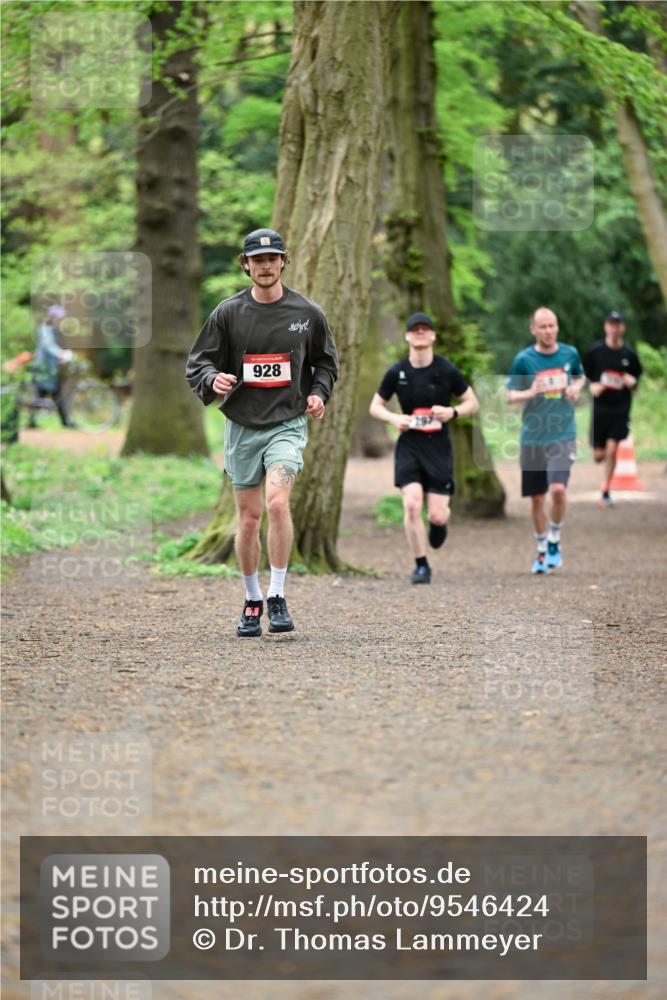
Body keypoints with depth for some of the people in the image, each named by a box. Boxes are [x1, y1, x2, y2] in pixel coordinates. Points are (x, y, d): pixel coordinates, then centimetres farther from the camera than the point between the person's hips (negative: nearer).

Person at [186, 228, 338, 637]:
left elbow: (326, 361, 18)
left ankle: (278, 596, -13)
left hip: (288, 423, -2)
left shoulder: (307, 313, 3)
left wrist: (318, 393, 1)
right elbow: (198, 362, 5)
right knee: (249, 516, 5)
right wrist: (213, 379, -17)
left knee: (278, 501, -21)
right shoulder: (228, 313, 2)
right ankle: (253, 601, 20)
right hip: (242, 425, 2)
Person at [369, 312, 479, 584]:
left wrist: (453, 412, -14)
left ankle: (440, 520, 36)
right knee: (412, 503, -18)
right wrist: (394, 418, -10)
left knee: (437, 515, -5)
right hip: (408, 446, 0)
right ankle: (421, 566, -3)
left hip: (439, 447, 0)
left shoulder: (446, 370, -3)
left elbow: (472, 403, 6)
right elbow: (376, 406, 11)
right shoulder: (397, 372, -1)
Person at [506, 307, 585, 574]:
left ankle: (554, 540, 5)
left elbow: (580, 377, 22)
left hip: (563, 435, 0)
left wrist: (576, 388, -1)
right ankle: (542, 550, 25)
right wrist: (530, 393, -19)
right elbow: (510, 395, 1)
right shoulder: (524, 359, -3)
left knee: (558, 488, -19)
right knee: (537, 498, 6)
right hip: (533, 438, 0)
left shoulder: (570, 354, 3)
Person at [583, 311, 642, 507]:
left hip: (621, 409, 0)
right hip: (600, 408, 0)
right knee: (598, 455, 1)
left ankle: (605, 492, 3)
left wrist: (632, 382, -8)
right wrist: (591, 386, -12)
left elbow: (637, 375, 14)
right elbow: (583, 374, 8)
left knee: (612, 450, -10)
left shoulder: (629, 354, 1)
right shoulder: (596, 350, -2)